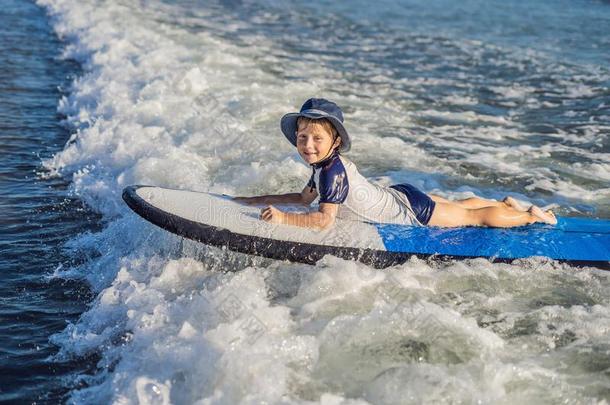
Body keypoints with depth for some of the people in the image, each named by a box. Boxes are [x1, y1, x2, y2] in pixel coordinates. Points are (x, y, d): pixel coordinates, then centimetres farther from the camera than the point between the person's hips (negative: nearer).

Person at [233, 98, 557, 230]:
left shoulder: (333, 170, -31)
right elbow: (305, 198, 8)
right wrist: (258, 200, 4)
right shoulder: (323, 164, -4)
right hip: (398, 196, 8)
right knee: (457, 206, 31)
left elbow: (324, 219, -36)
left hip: (409, 210, -8)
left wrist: (283, 218, -42)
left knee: (474, 216, 9)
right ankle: (506, 204, 52)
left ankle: (532, 216, 27)